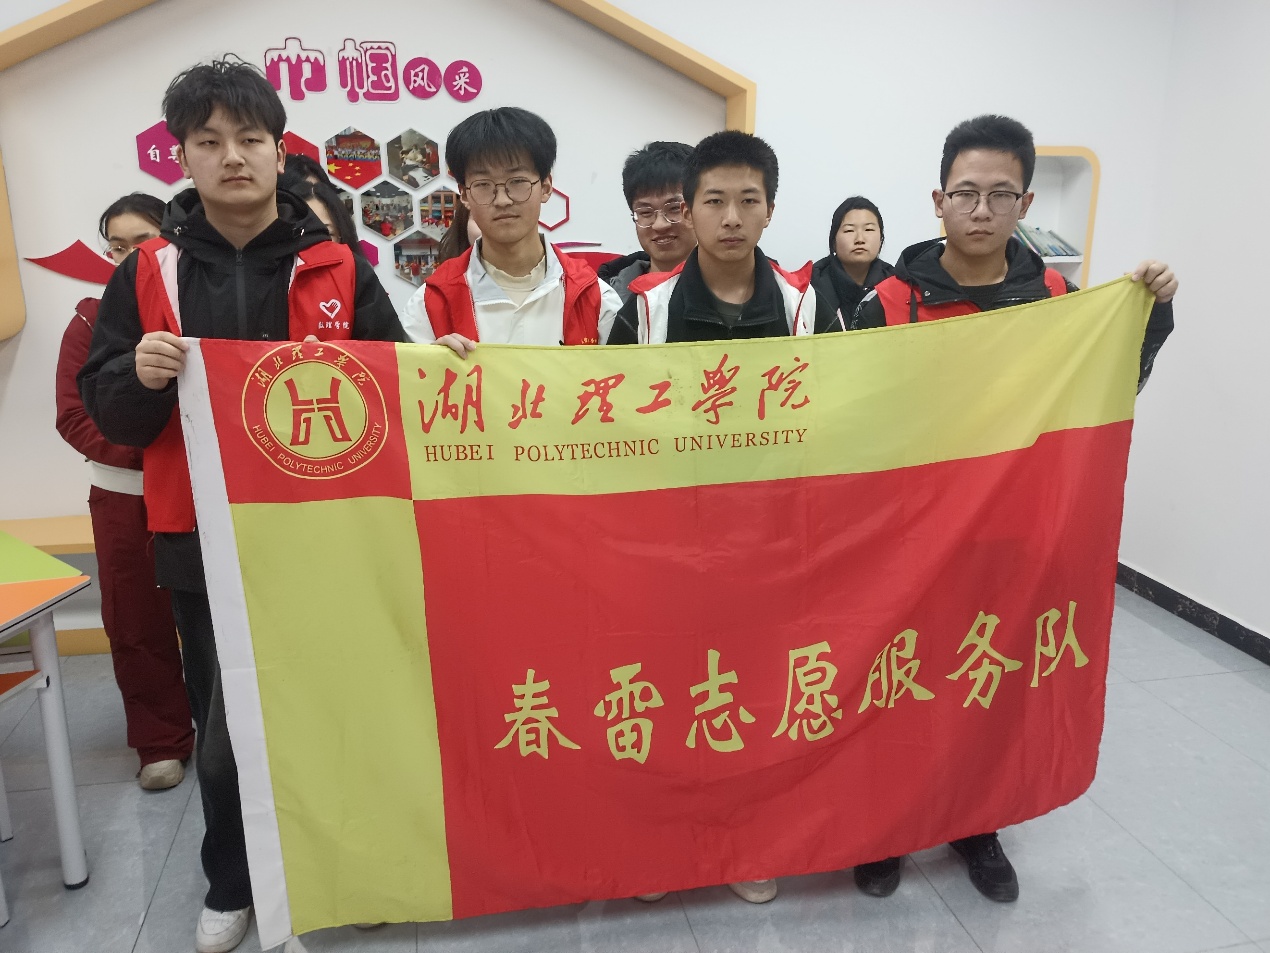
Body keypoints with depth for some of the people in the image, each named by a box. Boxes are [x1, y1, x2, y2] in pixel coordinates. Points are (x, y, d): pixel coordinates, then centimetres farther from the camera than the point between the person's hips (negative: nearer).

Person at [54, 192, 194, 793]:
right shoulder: (92, 321, 2)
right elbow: (74, 415, -3)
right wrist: (143, 450, -16)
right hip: (123, 500, 2)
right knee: (137, 624, 9)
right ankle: (161, 743, 26)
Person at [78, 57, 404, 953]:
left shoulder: (338, 266, 1)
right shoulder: (149, 273, 5)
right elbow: (108, 413, 5)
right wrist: (141, 377, -16)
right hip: (203, 540, 2)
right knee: (223, 722, 13)